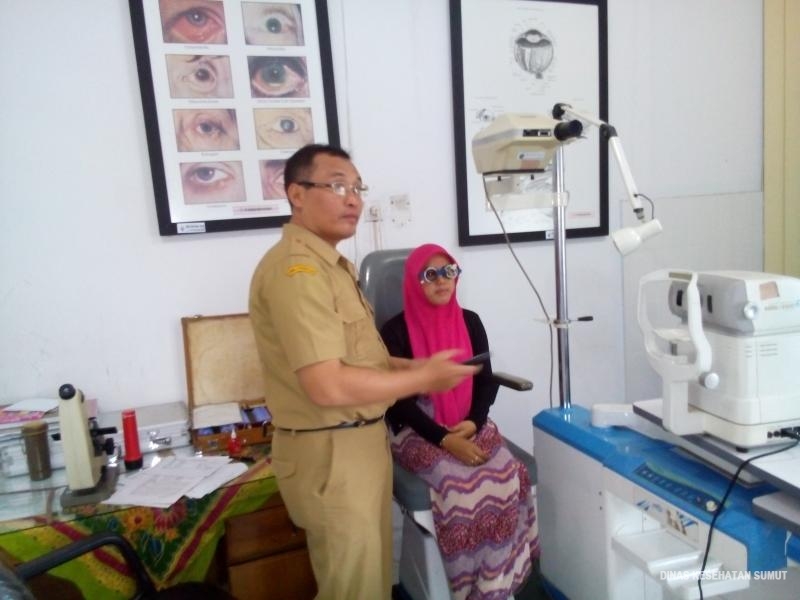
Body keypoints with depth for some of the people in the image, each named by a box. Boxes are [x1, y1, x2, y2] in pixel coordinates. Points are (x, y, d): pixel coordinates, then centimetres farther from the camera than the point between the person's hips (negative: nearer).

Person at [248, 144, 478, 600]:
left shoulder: (334, 265, 13)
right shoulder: (296, 269, -22)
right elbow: (328, 386, -28)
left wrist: (411, 366, 5)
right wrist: (422, 379, -17)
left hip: (361, 440, 10)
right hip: (330, 451, -10)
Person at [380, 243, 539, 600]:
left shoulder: (470, 322, 7)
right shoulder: (395, 331, -6)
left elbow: (486, 381, 8)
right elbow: (400, 400, -10)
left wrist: (473, 423, -11)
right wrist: (445, 439, -20)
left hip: (471, 425, 4)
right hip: (419, 431, -4)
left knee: (508, 477, -22)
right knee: (461, 484, -28)